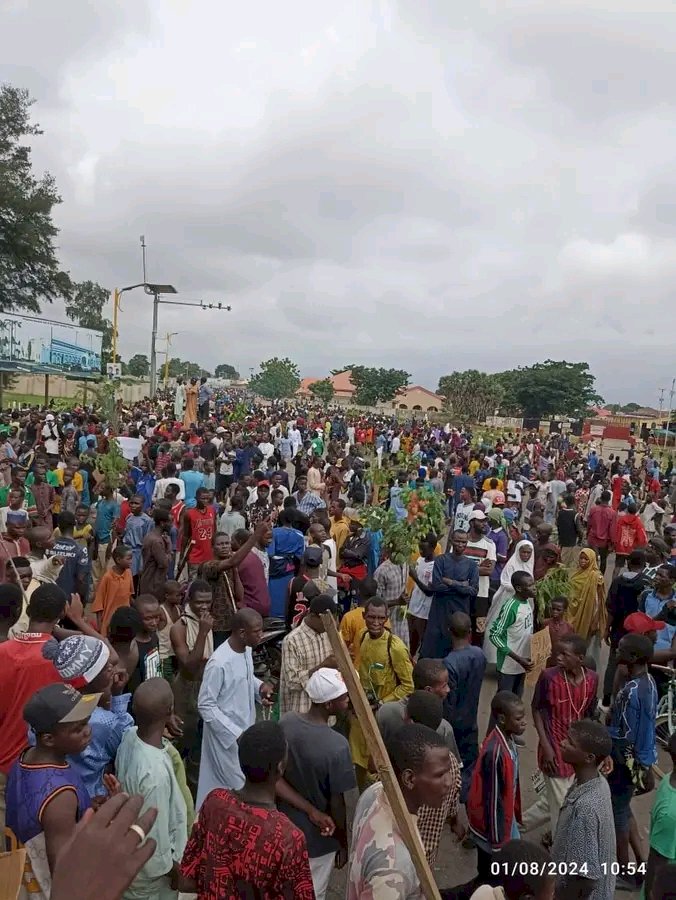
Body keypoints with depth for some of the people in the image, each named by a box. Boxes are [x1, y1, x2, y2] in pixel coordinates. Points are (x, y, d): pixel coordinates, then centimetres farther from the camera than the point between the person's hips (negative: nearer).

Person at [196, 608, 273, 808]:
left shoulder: (246, 650, -4)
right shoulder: (219, 663, -29)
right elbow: (205, 705, -22)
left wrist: (260, 685, -6)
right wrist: (235, 734, -22)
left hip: (245, 729, 8)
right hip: (226, 735, -8)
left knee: (247, 783, 22)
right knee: (237, 788, 6)